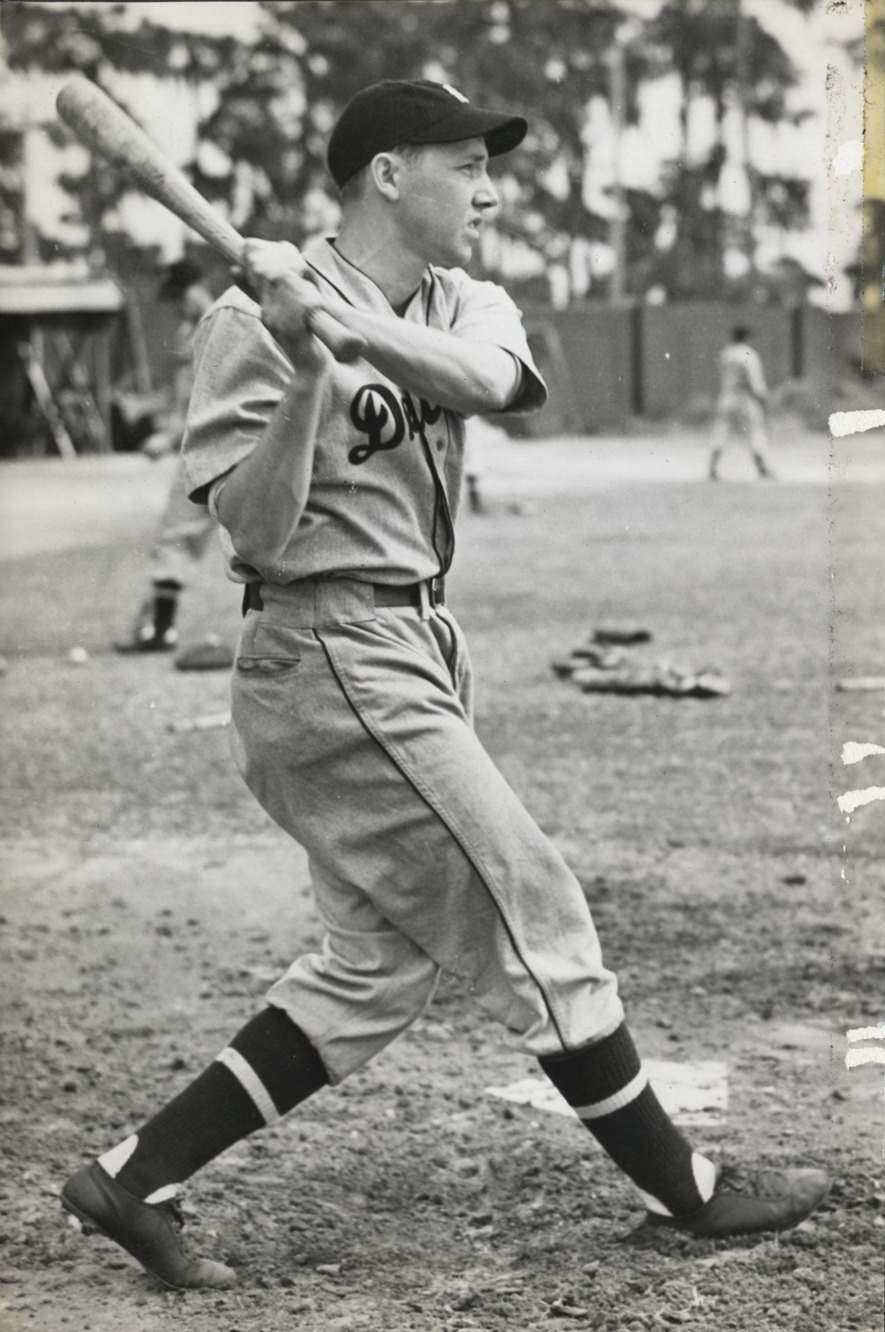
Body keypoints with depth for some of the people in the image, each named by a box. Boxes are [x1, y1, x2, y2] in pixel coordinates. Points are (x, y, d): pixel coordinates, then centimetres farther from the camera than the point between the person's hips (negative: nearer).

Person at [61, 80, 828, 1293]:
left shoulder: (467, 307, 9)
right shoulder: (255, 324, -11)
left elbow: (482, 381, -16)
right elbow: (258, 535, -18)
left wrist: (347, 318, -32)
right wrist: (307, 366, -29)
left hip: (414, 656, 9)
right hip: (332, 656, -9)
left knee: (382, 963, 12)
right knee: (531, 915, -2)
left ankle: (133, 1179, 15)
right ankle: (680, 1186, 12)